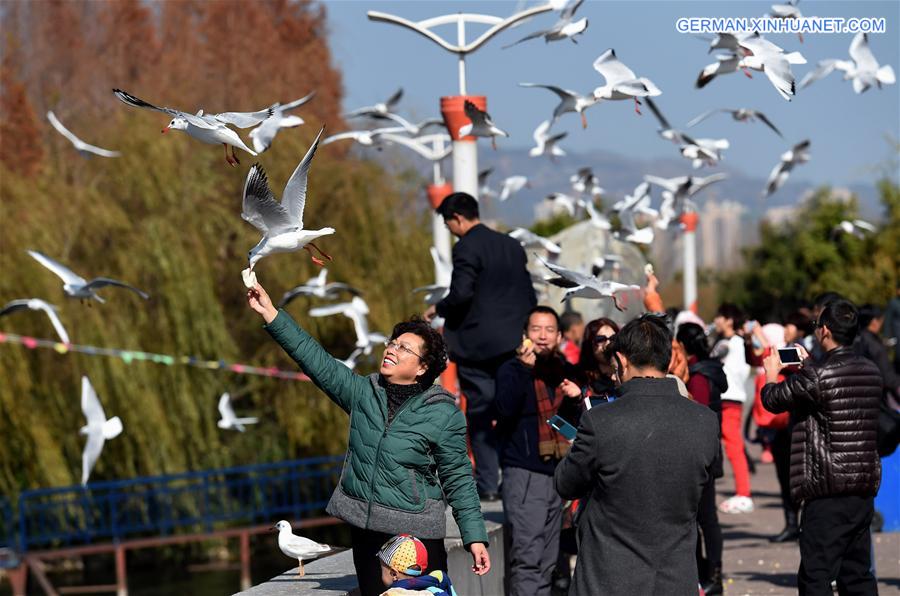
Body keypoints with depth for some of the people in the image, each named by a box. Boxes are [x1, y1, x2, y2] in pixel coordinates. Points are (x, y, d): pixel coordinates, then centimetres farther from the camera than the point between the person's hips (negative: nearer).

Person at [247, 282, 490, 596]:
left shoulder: (443, 414, -4)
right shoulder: (363, 393, 7)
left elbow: (458, 479, -2)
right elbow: (316, 360, 3)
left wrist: (475, 537, -5)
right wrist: (269, 312, -3)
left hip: (417, 534, -4)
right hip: (365, 532, 4)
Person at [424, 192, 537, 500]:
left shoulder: (467, 247, -11)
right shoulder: (512, 245, 13)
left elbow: (461, 293, -21)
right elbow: (528, 294, 14)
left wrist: (437, 309, -3)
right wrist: (525, 330, 21)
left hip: (477, 342, -7)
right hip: (513, 343, 7)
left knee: (480, 415, -1)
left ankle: (487, 484, 0)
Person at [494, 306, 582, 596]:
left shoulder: (565, 372, 14)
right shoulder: (513, 369, -3)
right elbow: (505, 409, -21)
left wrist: (575, 400, 0)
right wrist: (524, 367, -26)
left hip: (556, 473, 6)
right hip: (523, 473, -6)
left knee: (547, 561, 9)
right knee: (527, 557, -15)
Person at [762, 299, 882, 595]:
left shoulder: (817, 376, -16)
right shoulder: (871, 372, 7)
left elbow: (773, 399, -3)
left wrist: (772, 374, 17)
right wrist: (808, 365, 31)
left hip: (828, 491, -7)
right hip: (864, 490, 7)